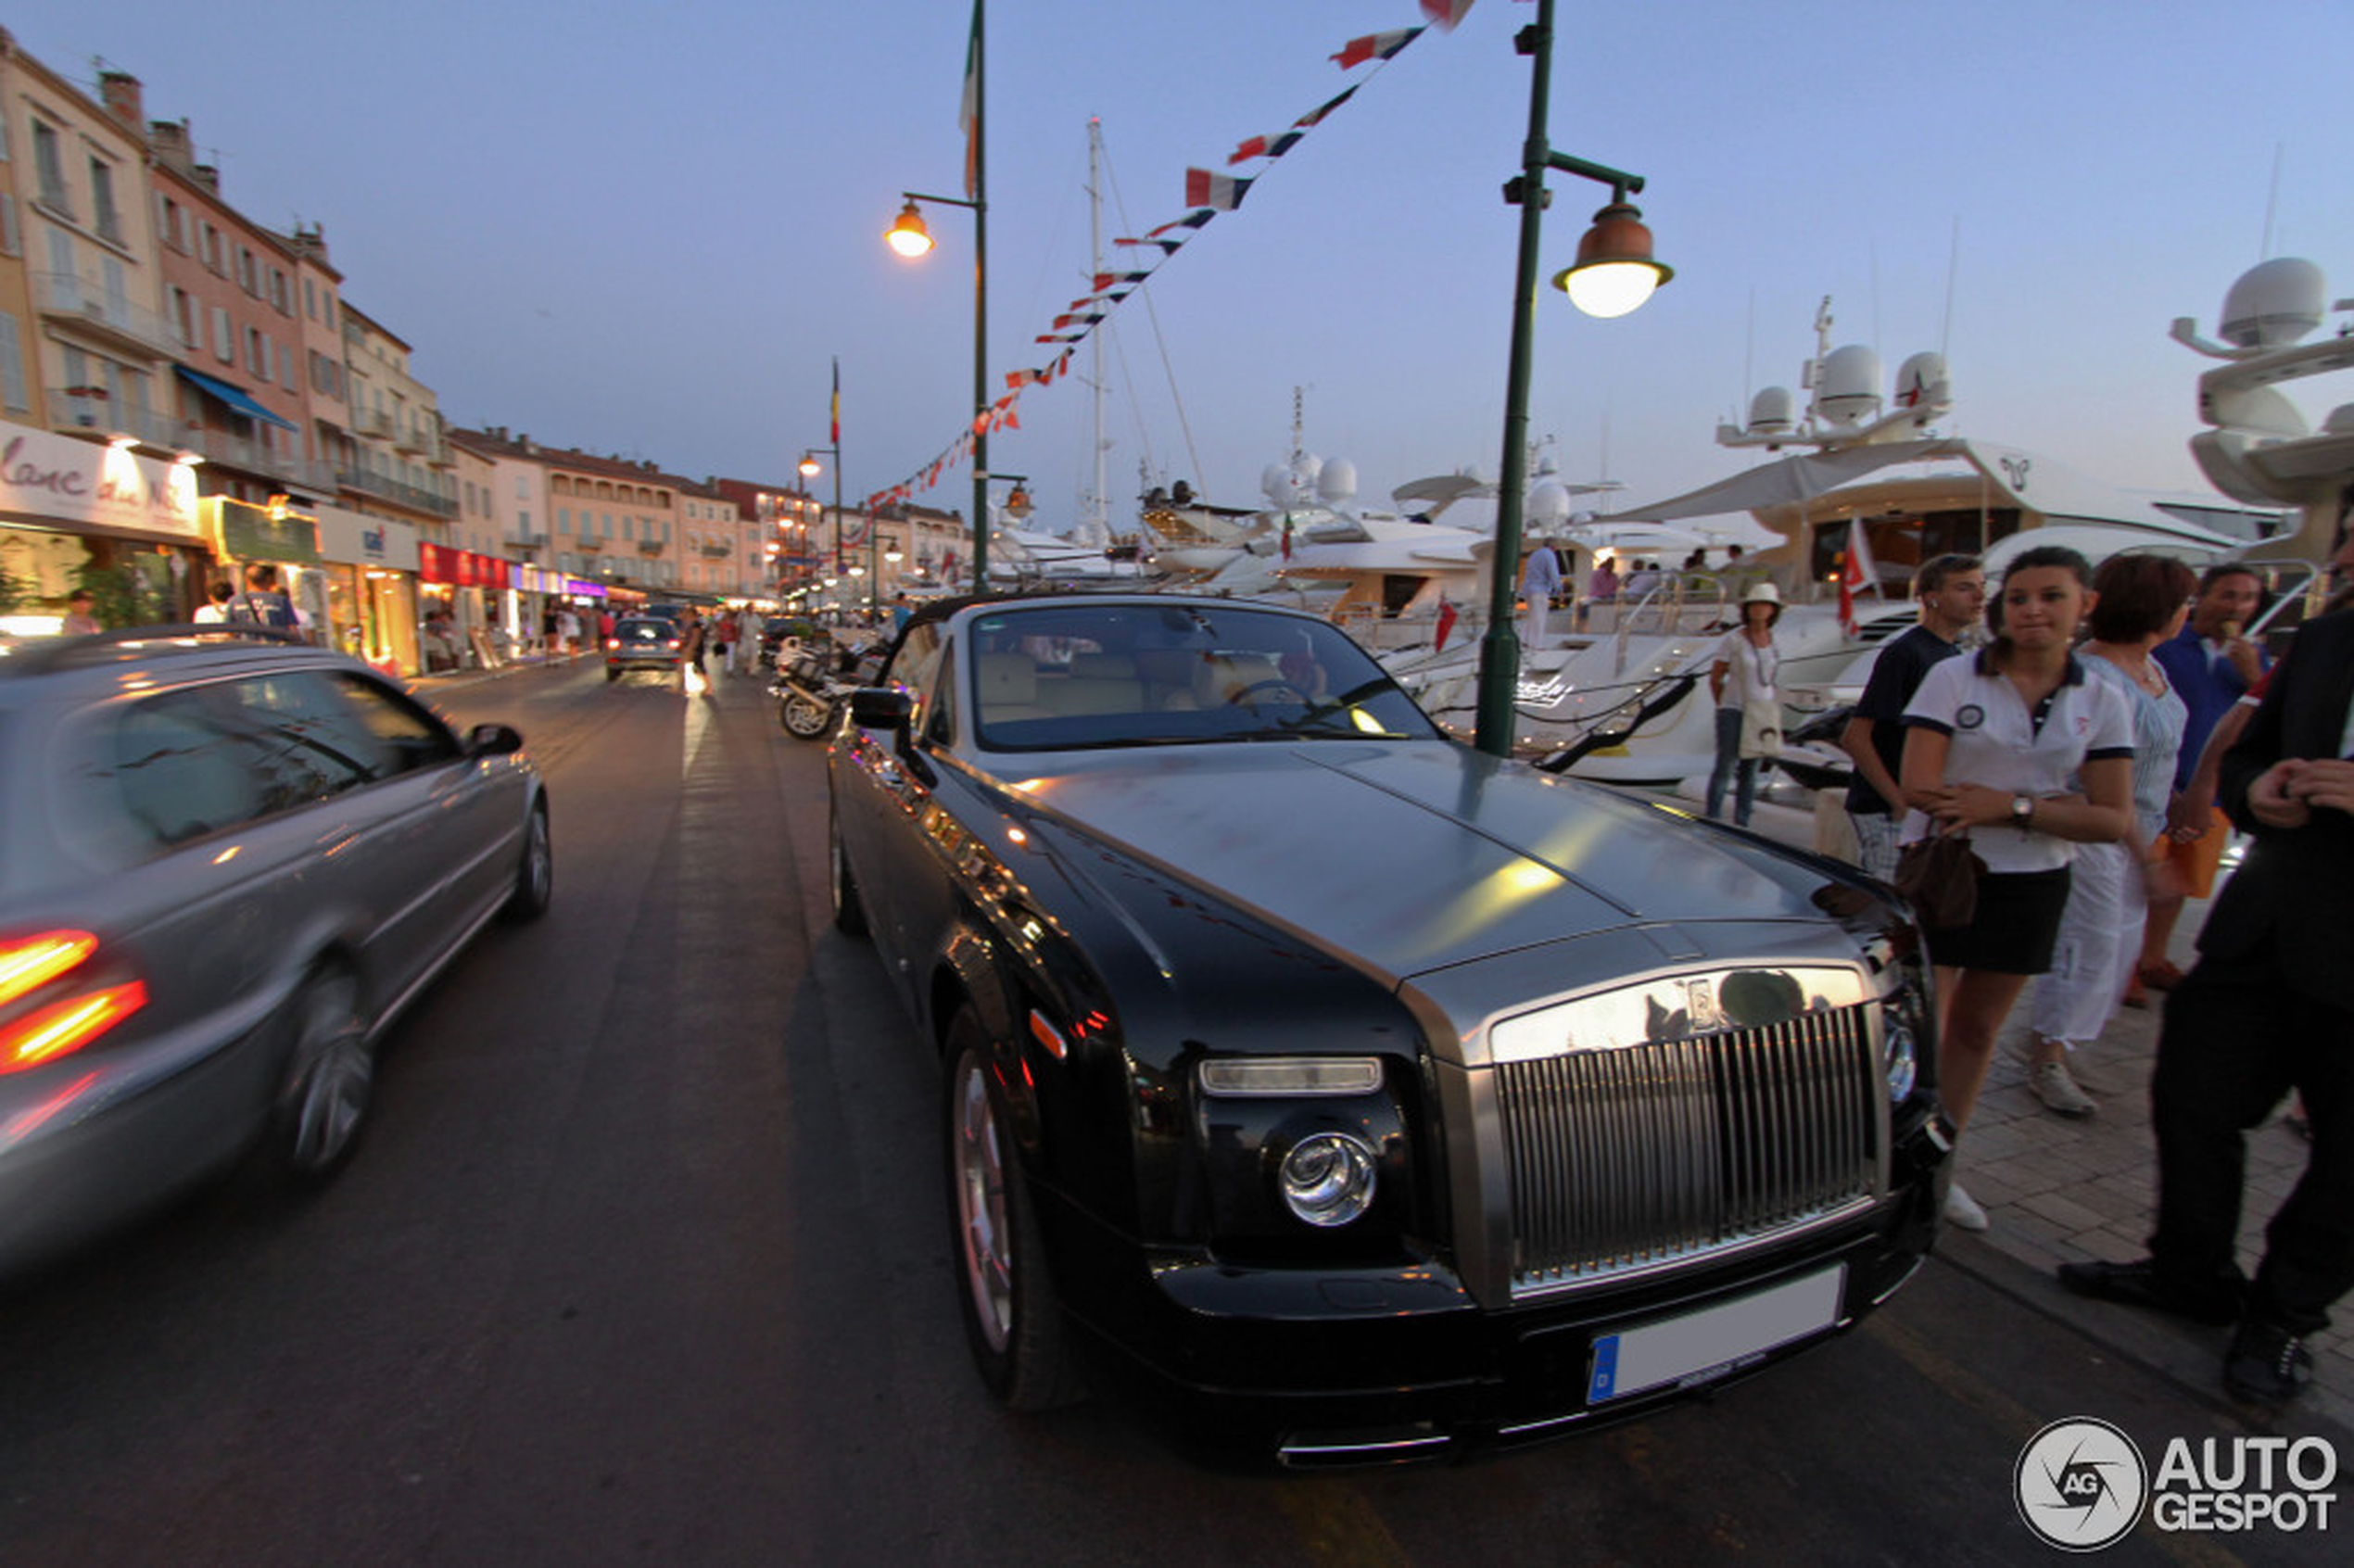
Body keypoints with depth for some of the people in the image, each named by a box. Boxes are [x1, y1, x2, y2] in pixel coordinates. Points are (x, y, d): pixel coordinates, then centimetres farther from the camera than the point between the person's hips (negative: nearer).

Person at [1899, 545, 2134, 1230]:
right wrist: (2053, 802, -14)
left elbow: (2114, 820, -4)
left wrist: (2010, 804, -19)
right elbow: (1918, 788, -16)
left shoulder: (2100, 701, 2)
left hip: (2031, 886, 4)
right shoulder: (1953, 678, -7)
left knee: (1976, 1031, 15)